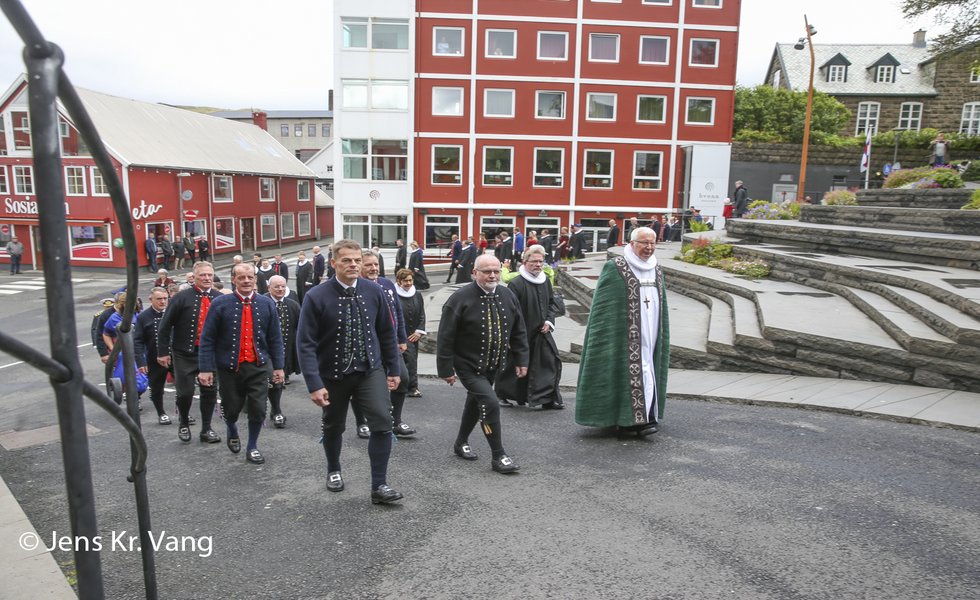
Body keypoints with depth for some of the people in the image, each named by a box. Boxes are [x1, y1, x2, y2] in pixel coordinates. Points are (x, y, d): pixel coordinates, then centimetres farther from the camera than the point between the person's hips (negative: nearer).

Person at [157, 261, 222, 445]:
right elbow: (165, 325, -4)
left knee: (210, 392, 8)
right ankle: (183, 424, 31)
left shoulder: (220, 298, 0)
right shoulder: (181, 298, -7)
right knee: (185, 392, 3)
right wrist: (163, 352, -5)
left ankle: (206, 430, 23)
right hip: (185, 354, -2)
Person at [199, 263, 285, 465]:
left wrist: (278, 366, 2)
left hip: (259, 366, 1)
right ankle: (232, 433, 45)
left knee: (258, 410, 1)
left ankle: (252, 447, 24)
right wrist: (206, 369, -9)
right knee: (231, 409, 11)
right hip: (229, 367, -1)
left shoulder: (266, 303, 2)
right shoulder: (220, 304, -4)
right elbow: (207, 339, -4)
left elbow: (275, 338, 4)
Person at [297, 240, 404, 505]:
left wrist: (394, 369, 7)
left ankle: (379, 486, 0)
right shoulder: (316, 297, -14)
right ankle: (333, 471, 45)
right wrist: (314, 384, -19)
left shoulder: (374, 292, -4)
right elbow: (306, 343, -14)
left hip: (370, 370, 1)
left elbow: (387, 333, 5)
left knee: (382, 422, -13)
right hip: (333, 374, -1)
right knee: (333, 426, 17)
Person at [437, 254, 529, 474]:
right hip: (468, 365, -6)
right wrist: (446, 369, -16)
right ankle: (498, 456, -3)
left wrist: (521, 360, 5)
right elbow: (446, 337, -16)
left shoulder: (508, 296, 0)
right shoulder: (461, 298, -18)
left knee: (475, 402, 20)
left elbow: (519, 331, 9)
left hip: (492, 366, 7)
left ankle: (461, 443, 41)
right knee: (490, 403, -15)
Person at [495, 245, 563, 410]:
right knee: (515, 365, 8)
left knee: (551, 362, 2)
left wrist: (549, 321, 1)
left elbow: (551, 302, 16)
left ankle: (549, 398, 11)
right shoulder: (516, 284, -17)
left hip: (542, 332, 6)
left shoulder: (545, 281, 5)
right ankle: (501, 394, 29)